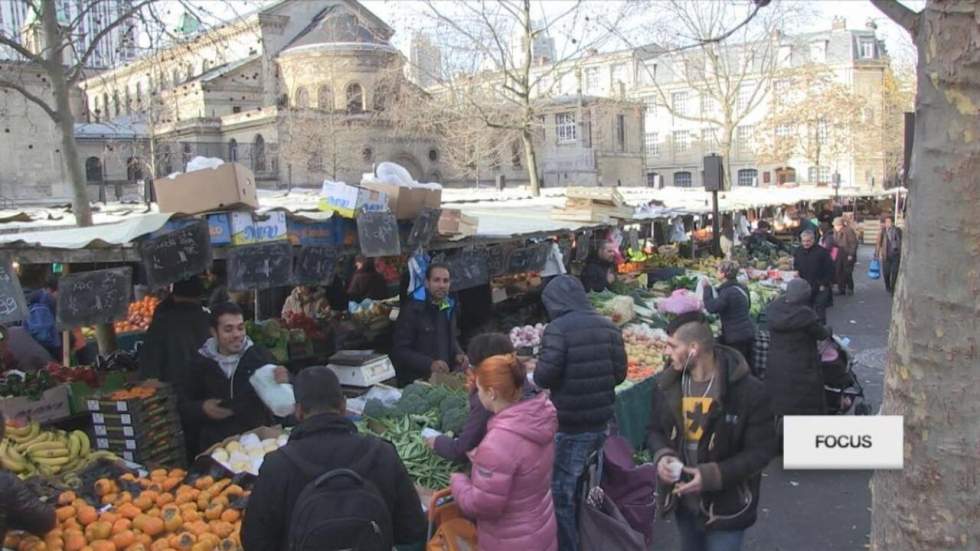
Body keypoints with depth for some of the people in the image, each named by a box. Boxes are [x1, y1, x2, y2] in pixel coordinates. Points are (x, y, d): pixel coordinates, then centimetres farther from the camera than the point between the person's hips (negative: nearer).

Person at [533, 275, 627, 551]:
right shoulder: (608, 326, 4)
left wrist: (537, 374, 2)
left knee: (562, 492, 6)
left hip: (569, 426, -7)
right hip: (601, 422, 7)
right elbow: (620, 372, 7)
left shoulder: (558, 328, -16)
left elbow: (544, 377, -20)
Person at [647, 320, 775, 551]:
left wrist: (713, 475, -26)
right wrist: (662, 455, -15)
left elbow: (761, 450, -16)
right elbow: (655, 430, 9)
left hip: (726, 505, -5)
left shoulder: (748, 391, -20)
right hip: (683, 499, 5)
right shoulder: (668, 385, -4)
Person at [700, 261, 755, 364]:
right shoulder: (742, 288, 9)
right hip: (747, 333, 9)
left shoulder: (728, 291, -20)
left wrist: (707, 288, -17)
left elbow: (711, 307, -28)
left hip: (736, 336, -9)